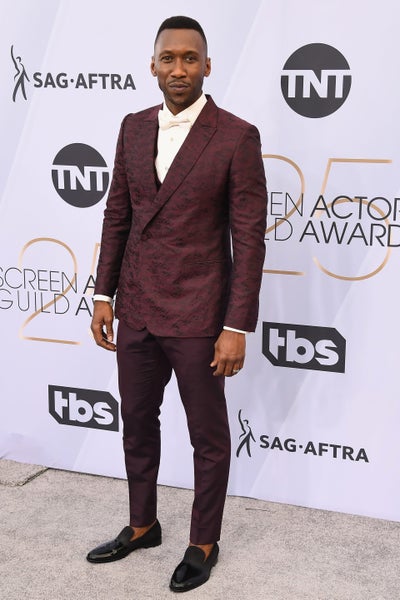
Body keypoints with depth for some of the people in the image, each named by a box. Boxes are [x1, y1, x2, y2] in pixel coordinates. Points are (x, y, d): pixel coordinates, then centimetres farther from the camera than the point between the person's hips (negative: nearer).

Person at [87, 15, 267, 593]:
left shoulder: (237, 137, -10)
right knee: (137, 425, 19)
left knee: (208, 436, 11)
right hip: (136, 310, 5)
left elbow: (249, 238, -11)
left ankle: (203, 543, 29)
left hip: (197, 316, -5)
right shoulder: (134, 128, 6)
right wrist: (104, 294, 7)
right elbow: (117, 215, 11)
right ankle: (142, 526, 39)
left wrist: (236, 328, -14)